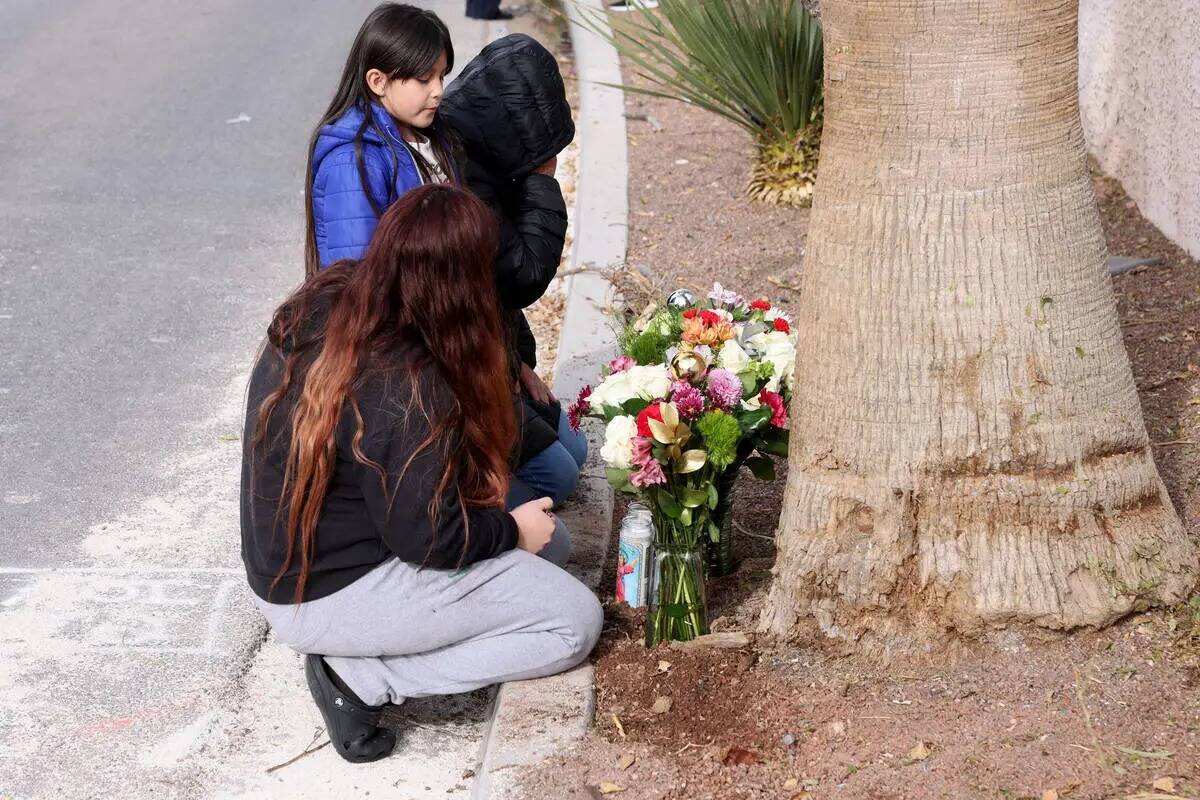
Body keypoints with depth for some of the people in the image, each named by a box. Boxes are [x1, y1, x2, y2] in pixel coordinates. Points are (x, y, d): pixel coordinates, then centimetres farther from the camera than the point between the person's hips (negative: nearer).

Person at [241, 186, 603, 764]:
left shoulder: (320, 303, -6)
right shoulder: (409, 389, -29)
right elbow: (429, 538, -21)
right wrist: (511, 530, -4)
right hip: (329, 600, -9)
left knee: (542, 546, 15)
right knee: (576, 621, -5)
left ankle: (357, 656, 5)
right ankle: (361, 679, -6)